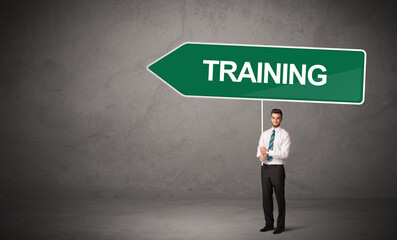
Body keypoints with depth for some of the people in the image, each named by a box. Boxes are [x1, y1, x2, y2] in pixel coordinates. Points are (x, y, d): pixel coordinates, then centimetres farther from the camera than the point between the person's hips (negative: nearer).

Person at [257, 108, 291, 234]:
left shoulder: (285, 135, -6)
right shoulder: (264, 134, 11)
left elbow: (285, 154, -17)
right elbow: (259, 149, 9)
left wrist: (267, 151, -22)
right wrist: (260, 155, -16)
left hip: (277, 169, -5)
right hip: (265, 168, 5)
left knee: (280, 198, 3)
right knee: (266, 197, 10)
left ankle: (280, 225, 14)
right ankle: (269, 223, 23)